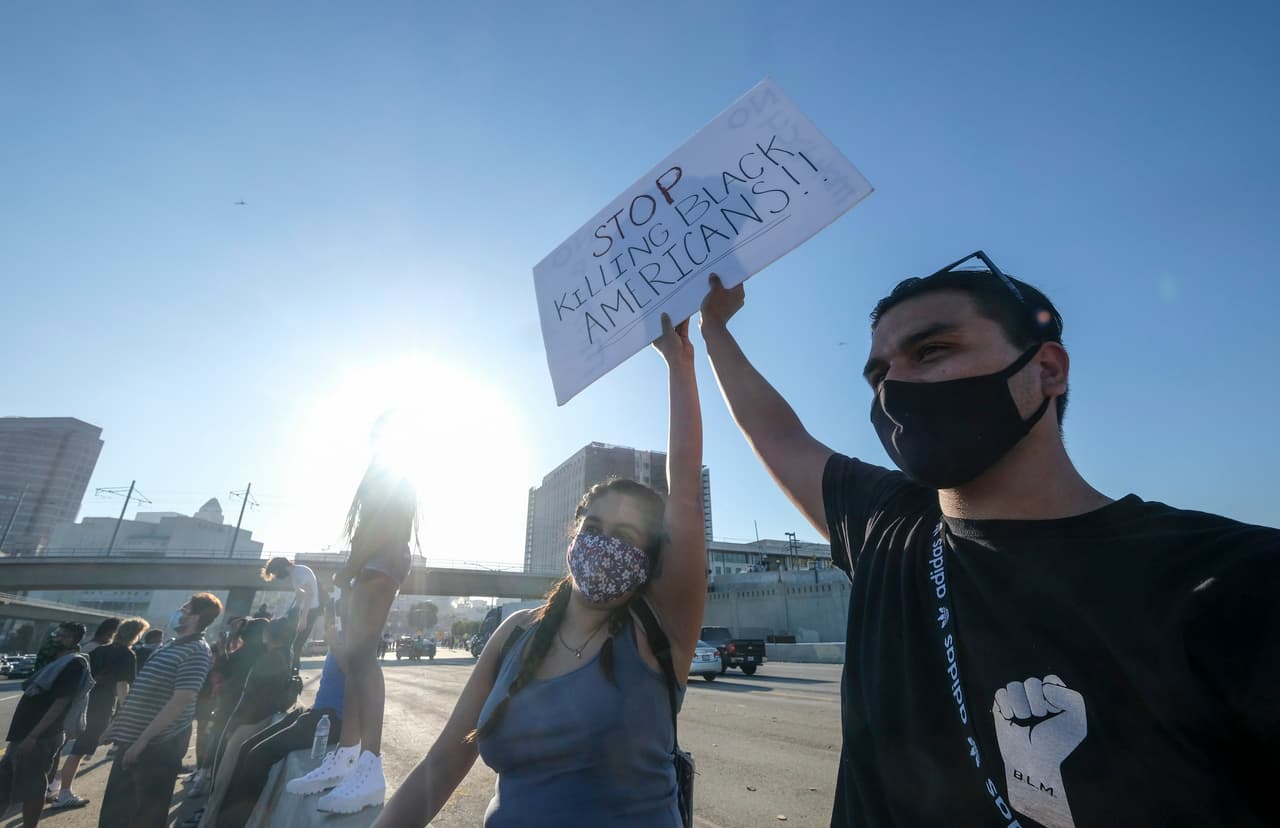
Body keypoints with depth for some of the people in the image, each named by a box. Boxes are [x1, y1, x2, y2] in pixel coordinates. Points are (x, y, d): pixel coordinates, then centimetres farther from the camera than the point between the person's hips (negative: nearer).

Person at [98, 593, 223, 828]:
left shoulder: (196, 652, -21)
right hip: (134, 739, 9)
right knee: (115, 809, 22)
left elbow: (180, 702, -25)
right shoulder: (171, 646, 10)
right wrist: (118, 722, 18)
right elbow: (143, 694, 20)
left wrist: (143, 739, -23)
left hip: (158, 744, -9)